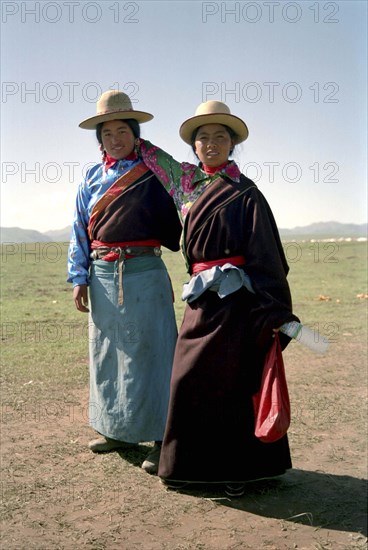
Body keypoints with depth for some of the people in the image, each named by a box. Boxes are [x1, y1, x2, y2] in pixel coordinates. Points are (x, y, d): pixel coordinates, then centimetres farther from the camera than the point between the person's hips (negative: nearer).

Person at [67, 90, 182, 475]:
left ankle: (161, 438, 5)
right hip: (102, 276, 5)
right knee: (107, 353, 11)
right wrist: (79, 278, 5)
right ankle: (118, 430, 26)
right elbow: (80, 231, 11)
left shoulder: (154, 175, 1)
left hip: (144, 273, -4)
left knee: (148, 351, -3)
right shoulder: (92, 179, 12)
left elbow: (173, 224, 3)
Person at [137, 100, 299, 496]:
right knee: (188, 381, 6)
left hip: (236, 301, -5)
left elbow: (267, 256, -7)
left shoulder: (245, 194, -4)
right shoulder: (188, 182, 12)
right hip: (201, 300, 5)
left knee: (235, 383, 2)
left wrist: (276, 314, -11)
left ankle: (237, 470, 16)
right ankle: (187, 464, 21)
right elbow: (153, 155, 31)